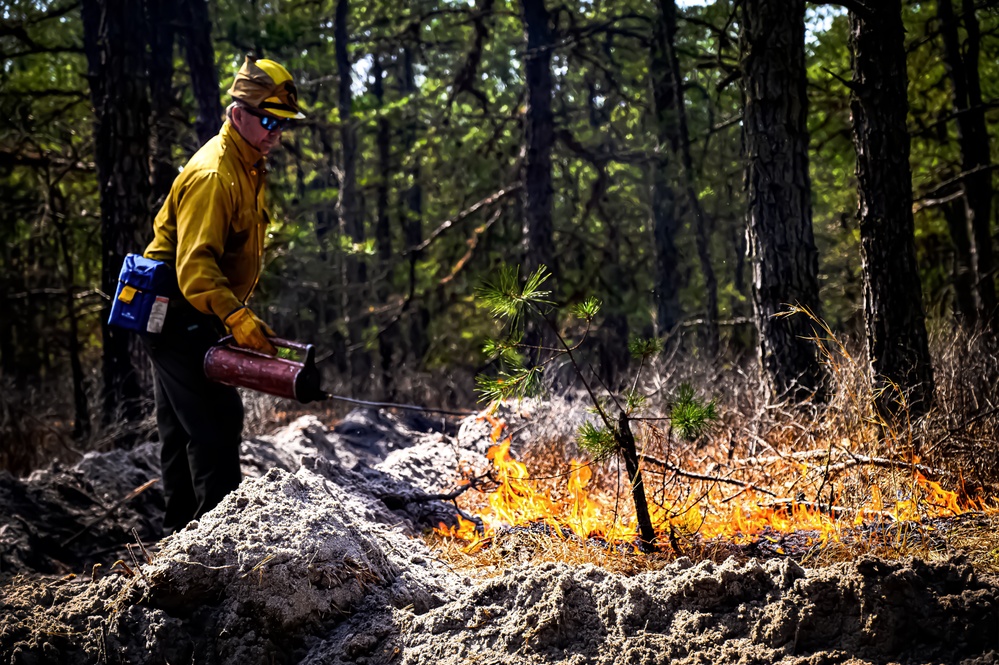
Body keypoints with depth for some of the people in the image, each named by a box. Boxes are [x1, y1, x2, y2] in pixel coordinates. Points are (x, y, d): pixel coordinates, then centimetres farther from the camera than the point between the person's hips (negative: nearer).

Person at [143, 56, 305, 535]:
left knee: (182, 429, 16)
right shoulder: (213, 174, -22)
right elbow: (195, 264, -32)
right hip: (180, 318, -11)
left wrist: (235, 313, 20)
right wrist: (236, 317, -43)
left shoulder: (249, 167, 11)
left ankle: (180, 534, 25)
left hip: (192, 319, 11)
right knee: (216, 422, -14)